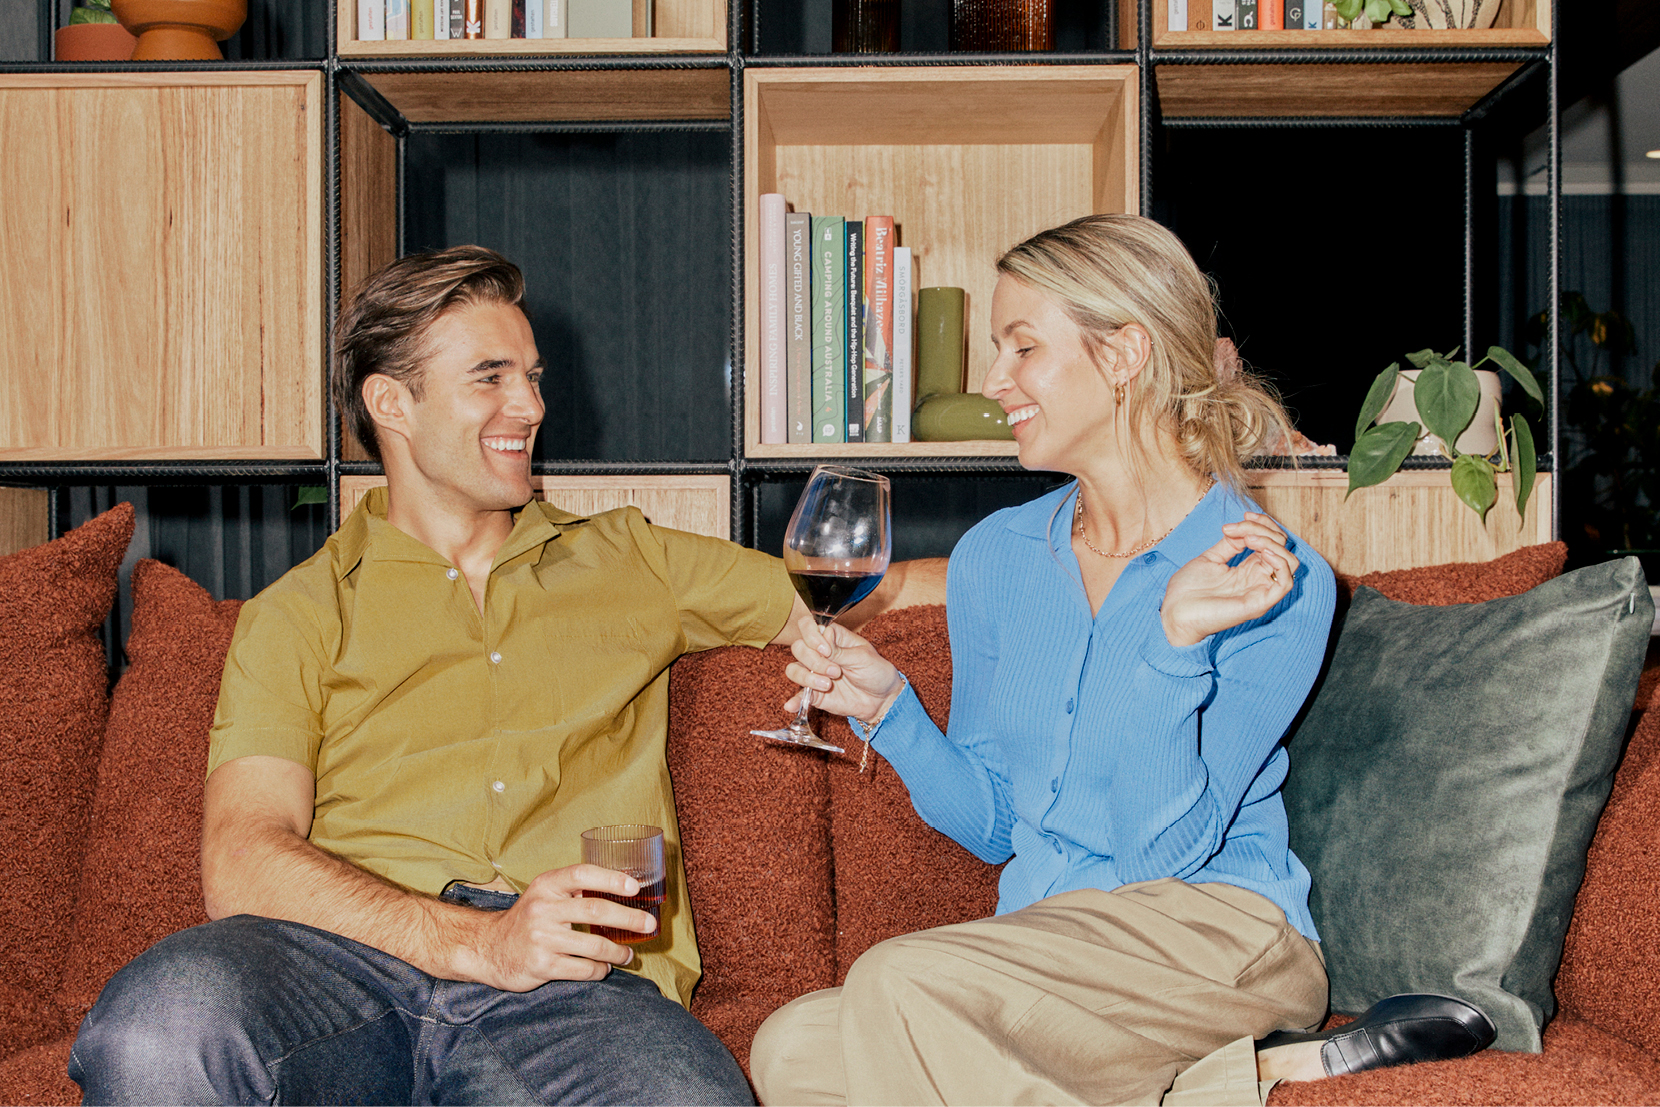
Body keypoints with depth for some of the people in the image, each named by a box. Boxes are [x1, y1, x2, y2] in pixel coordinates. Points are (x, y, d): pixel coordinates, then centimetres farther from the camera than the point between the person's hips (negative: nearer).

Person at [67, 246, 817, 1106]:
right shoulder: (299, 614, 15)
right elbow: (240, 864, 0)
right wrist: (475, 939, -14)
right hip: (347, 958, 0)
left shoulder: (627, 563, 25)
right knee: (155, 1030, -35)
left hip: (575, 986, 0)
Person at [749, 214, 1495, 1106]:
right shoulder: (995, 557, 8)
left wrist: (1176, 642, -25)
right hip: (1040, 947, 6)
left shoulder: (1272, 583, -8)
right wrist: (887, 708, -3)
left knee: (898, 981, -31)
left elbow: (1166, 849, -13)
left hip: (1217, 928, -6)